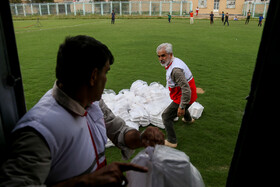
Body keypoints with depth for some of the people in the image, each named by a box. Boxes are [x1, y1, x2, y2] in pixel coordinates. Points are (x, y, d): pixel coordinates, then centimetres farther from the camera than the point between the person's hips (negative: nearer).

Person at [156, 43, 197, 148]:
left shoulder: (176, 69, -34)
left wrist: (181, 107, -30)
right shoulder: (175, 61, 1)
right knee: (182, 106, 39)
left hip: (183, 97, -10)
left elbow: (186, 90, -36)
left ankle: (171, 141, 6)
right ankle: (188, 119, 70)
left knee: (166, 116, -5)